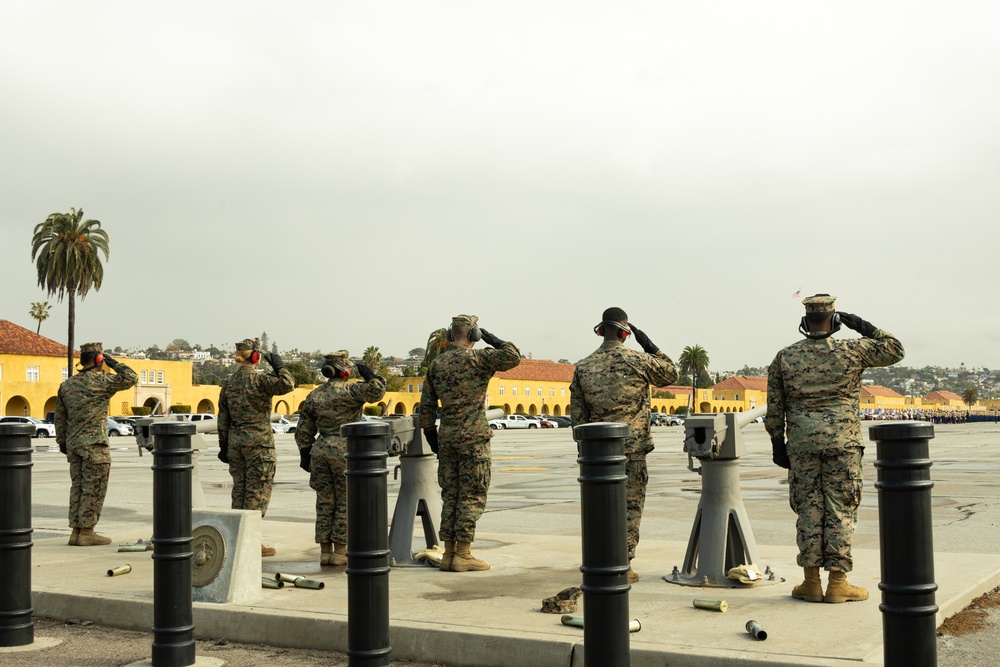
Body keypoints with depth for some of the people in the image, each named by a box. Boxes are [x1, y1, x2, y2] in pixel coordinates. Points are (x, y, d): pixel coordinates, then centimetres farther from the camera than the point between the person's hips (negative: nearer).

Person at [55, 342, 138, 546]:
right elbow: (131, 378, -14)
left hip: (73, 444, 7)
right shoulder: (101, 381, -11)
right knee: (94, 489, -1)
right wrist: (114, 364, -2)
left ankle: (76, 531, 14)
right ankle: (86, 532, 0)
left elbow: (60, 416, 14)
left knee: (78, 487, 12)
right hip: (94, 445, -7)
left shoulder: (66, 385, 11)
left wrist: (62, 441, 21)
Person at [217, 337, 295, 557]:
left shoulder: (228, 382, 7)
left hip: (235, 441, 7)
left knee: (239, 489, 13)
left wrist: (223, 444, 16)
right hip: (259, 442, -7)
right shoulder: (259, 380, -13)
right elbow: (287, 385, -26)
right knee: (258, 490, -1)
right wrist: (278, 366, -10)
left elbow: (223, 418, 10)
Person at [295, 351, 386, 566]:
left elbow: (304, 430, 11)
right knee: (345, 502, 2)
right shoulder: (349, 391, -9)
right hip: (345, 451, -5)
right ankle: (339, 552, 4)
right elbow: (376, 392, -22)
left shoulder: (313, 396, 10)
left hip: (320, 450, 6)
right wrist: (369, 375, -4)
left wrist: (305, 454, 17)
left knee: (324, 502, 10)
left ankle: (325, 552, 13)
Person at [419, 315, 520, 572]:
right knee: (472, 496, -2)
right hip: (474, 436, -6)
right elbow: (513, 357, -15)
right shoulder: (476, 359, -9)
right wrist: (491, 339, -1)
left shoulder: (436, 364, 9)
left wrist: (430, 435, 19)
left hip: (447, 437, 6)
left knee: (450, 495, 10)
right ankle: (463, 555, -3)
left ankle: (449, 553, 11)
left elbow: (427, 404, 11)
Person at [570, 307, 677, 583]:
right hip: (632, 448, -4)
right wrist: (649, 345, 12)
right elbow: (671, 374, 11)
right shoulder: (637, 360, -7)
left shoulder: (583, 367, 4)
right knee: (630, 507, 2)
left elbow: (577, 414, 7)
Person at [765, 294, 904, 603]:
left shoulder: (785, 357, 4)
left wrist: (778, 444, 12)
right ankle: (838, 583, 5)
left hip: (801, 444, 2)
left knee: (809, 509, 7)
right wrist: (864, 327, 12)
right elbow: (895, 350, 10)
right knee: (840, 510, 2)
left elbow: (774, 407, 5)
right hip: (842, 442, -2)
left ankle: (811, 582, 10)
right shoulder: (851, 351, -2)